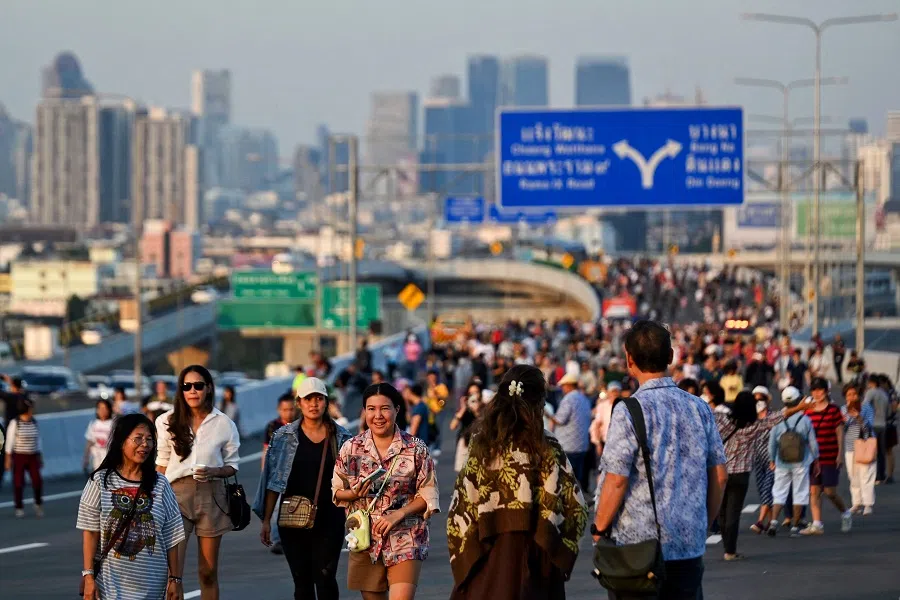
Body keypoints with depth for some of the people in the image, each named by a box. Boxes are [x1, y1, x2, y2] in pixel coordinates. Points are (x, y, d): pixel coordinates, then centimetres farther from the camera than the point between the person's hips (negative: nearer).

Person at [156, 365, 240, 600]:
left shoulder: (224, 424, 3)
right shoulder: (167, 422, 4)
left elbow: (232, 466, 8)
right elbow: (161, 465, 9)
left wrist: (214, 471, -13)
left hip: (211, 495, 1)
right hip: (177, 493, -1)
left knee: (208, 571, 6)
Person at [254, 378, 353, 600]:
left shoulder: (341, 438, 3)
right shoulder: (285, 436, 3)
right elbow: (274, 481, 4)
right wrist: (266, 520, 0)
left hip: (329, 521, -1)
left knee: (325, 578, -8)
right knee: (302, 580, 4)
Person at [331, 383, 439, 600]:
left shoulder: (416, 449, -1)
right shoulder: (351, 449, 3)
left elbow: (428, 495, 0)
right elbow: (336, 491, 10)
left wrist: (399, 514, -15)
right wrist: (355, 494, -12)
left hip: (405, 539, -3)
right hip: (365, 539, 3)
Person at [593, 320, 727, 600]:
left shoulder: (630, 411, -10)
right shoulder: (699, 408, 6)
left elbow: (616, 480, -14)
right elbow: (719, 475, 9)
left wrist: (599, 530, -1)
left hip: (637, 545, -5)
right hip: (690, 545, 5)